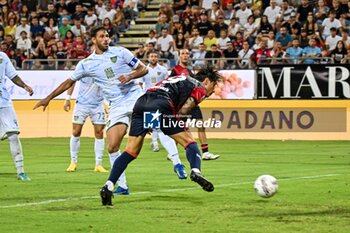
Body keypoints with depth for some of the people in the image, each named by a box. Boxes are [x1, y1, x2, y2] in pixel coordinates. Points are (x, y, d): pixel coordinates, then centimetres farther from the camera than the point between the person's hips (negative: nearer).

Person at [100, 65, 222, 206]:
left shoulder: (181, 79, 38)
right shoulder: (200, 88, 15)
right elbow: (184, 109, -1)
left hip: (141, 103, 6)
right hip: (160, 106, -6)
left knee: (130, 152, 5)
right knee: (188, 141, 4)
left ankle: (108, 186, -7)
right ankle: (196, 171, -21)